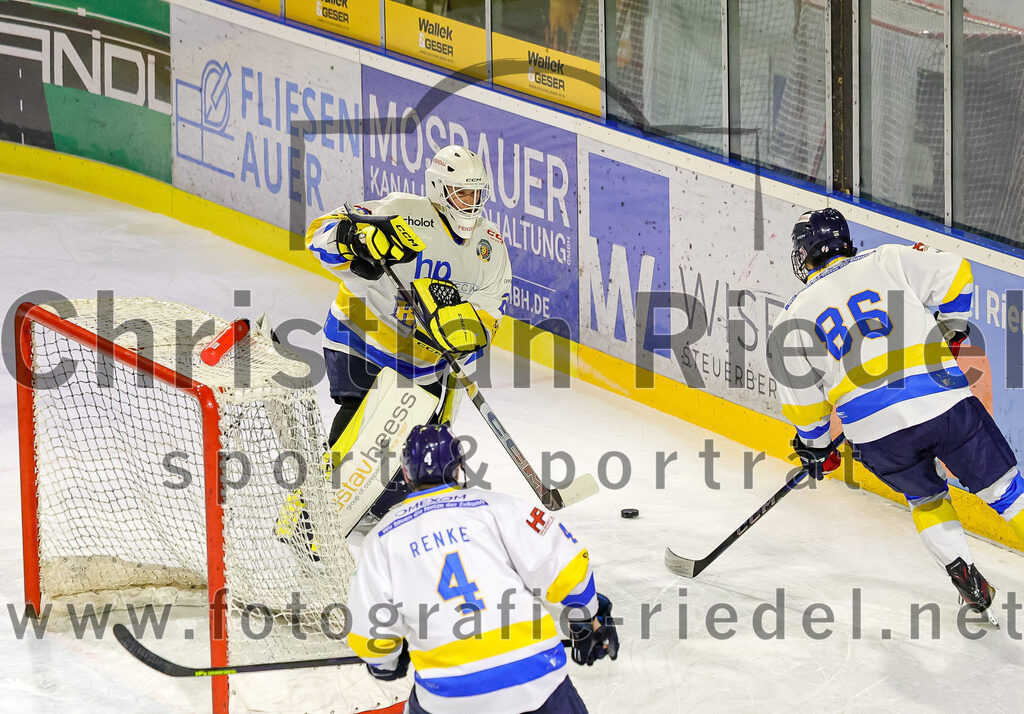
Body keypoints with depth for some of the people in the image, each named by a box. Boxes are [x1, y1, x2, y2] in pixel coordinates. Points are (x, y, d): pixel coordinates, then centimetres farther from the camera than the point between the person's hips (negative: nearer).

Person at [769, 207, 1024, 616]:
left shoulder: (792, 319, 10)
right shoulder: (887, 262, 8)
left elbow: (802, 400, 12)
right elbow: (953, 273, 4)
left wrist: (815, 448, 28)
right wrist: (951, 329, 19)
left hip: (876, 434, 1)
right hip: (943, 402, -1)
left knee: (925, 497, 26)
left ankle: (961, 571, 15)